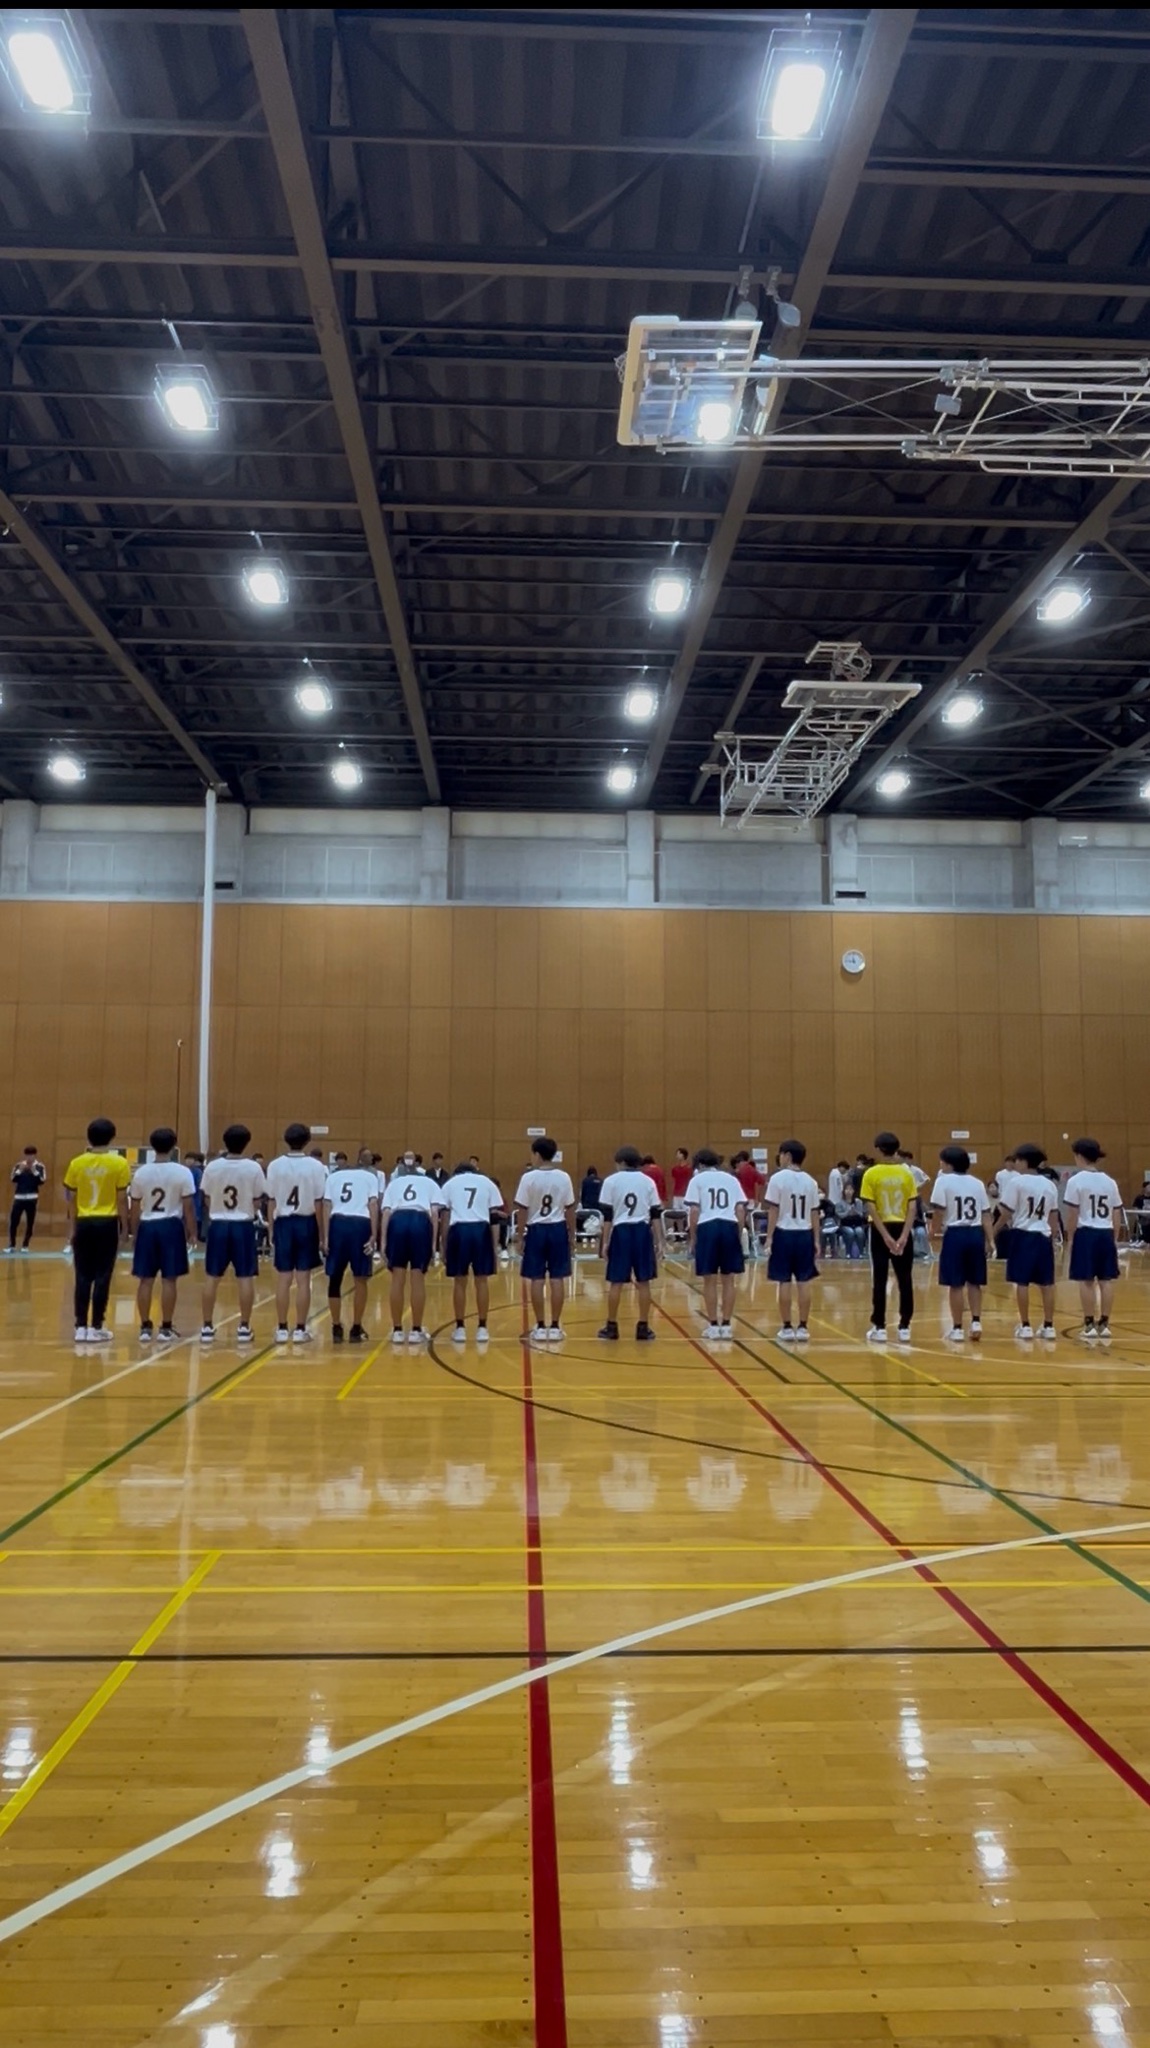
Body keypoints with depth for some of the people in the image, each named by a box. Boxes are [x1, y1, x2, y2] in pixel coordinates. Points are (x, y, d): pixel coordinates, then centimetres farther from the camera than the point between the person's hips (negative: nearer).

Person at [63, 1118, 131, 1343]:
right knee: (102, 1276, 2)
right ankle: (96, 1328, 4)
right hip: (107, 1223, -2)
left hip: (84, 1224, 2)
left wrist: (72, 1227, 14)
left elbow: (71, 1199, 5)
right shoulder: (119, 1163, -5)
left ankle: (81, 1327, 9)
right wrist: (124, 1227, 5)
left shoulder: (77, 1163, 2)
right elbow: (122, 1199, -5)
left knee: (82, 1277, 8)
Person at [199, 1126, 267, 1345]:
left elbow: (207, 1199, 4)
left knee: (211, 1277, 9)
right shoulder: (254, 1168, -7)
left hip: (218, 1225, 2)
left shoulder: (212, 1167, -4)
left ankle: (207, 1327, 12)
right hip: (243, 1226, -1)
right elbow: (257, 1202, -3)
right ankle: (244, 1327, 6)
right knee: (245, 1277, 4)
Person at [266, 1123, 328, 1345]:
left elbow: (271, 1202, 0)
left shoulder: (275, 1166, -2)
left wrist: (272, 1231, 9)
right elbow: (318, 1203, -5)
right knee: (303, 1279, 3)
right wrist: (322, 1233, 3)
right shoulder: (316, 1166, -5)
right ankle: (300, 1329, 6)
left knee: (283, 1278, 7)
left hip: (283, 1223, 1)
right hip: (306, 1223, -1)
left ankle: (282, 1329, 11)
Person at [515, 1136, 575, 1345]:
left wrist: (521, 1235, 3)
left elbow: (522, 1210, -6)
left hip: (537, 1230, -2)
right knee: (557, 1279, 5)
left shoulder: (528, 1177, -8)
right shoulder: (564, 1177, -1)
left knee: (536, 1279, 4)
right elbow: (570, 1209, 3)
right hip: (558, 1229, 2)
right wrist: (572, 1235, 12)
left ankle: (540, 1327, 7)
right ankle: (555, 1326, 8)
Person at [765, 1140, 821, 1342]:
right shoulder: (810, 1181, 4)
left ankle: (787, 1328, 6)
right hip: (804, 1234, 3)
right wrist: (817, 1240, 11)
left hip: (784, 1234, -3)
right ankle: (802, 1327, 10)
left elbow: (773, 1211, -8)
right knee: (803, 1282, 7)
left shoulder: (778, 1178, -7)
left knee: (784, 1282, 3)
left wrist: (769, 1237, -4)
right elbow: (815, 1213, 5)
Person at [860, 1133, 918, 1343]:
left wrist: (886, 1236, -12)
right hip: (902, 1229, 2)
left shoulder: (871, 1174, -6)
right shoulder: (907, 1173, 1)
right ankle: (904, 1328, 8)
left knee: (880, 1280, 3)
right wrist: (904, 1235, -8)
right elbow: (912, 1208, -5)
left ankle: (879, 1328, 5)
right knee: (905, 1280, 7)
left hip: (881, 1230, -2)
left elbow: (871, 1208, -12)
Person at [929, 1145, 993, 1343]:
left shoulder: (944, 1181, -5)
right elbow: (986, 1214, 7)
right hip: (975, 1234, 4)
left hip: (955, 1234, -4)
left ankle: (957, 1328, 6)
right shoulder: (977, 1183, 10)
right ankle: (976, 1322, 7)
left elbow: (939, 1210, -14)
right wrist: (990, 1240, 7)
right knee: (974, 1282, 15)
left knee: (956, 1284, 2)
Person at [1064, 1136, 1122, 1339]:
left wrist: (1070, 1237, 1)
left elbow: (1073, 1215, -8)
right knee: (1106, 1280, 7)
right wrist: (1113, 1237, 18)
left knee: (1086, 1280, 1)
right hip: (1106, 1234, 5)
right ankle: (1104, 1324, 11)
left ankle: (1089, 1324, 3)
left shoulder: (1076, 1180, -8)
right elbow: (1115, 1215, 9)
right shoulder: (1110, 1182, 7)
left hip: (1086, 1233, -5)